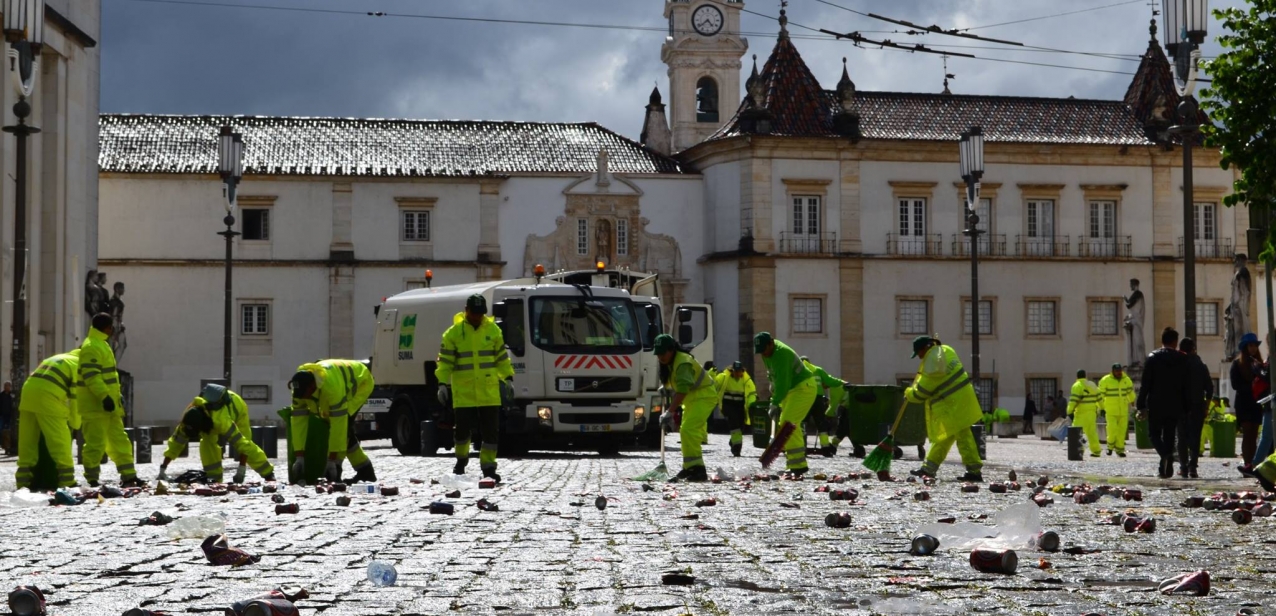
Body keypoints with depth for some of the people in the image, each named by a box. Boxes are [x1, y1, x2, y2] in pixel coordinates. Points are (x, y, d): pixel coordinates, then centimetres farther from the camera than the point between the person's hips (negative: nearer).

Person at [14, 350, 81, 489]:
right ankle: (66, 480, -5)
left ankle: (24, 480, 9)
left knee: (27, 439, 9)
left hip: (29, 388, 7)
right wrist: (74, 424, 11)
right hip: (48, 394, -7)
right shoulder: (80, 364, 10)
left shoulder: (57, 358, 32)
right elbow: (76, 396, 4)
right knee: (60, 439, -4)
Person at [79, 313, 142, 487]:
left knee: (119, 440, 13)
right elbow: (91, 376, -23)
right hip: (95, 404, -11)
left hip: (108, 403, 11)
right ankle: (92, 480, -4)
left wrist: (116, 395, 25)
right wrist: (104, 396, -29)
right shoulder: (91, 347, -13)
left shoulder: (101, 345, 20)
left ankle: (128, 476, 17)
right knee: (96, 442, -8)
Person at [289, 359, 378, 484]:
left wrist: (333, 460, -36)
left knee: (343, 423, -24)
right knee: (346, 429, 7)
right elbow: (298, 420, -20)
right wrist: (299, 456, -22)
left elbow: (339, 422, -41)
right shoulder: (300, 387, -24)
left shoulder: (331, 386, -45)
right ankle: (365, 470, 20)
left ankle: (334, 473, -20)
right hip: (347, 384, 8)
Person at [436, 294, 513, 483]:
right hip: (463, 392, -2)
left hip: (489, 391, 2)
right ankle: (461, 459, 27)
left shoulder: (493, 330, 7)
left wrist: (508, 378, 10)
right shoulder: (453, 333, -1)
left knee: (491, 430, 1)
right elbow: (445, 361, -1)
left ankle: (488, 466, 8)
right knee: (463, 429, 1)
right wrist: (443, 384, -8)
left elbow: (502, 357, 15)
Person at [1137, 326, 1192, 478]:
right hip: (1175, 405, 2)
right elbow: (1186, 385, 1)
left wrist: (1141, 405, -2)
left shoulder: (1152, 358, -4)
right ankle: (1166, 469, 5)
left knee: (1154, 433, 9)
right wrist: (1185, 407, 7)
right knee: (1169, 436, 8)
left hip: (1156, 404, -2)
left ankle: (1165, 455, -20)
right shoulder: (1182, 359, 1)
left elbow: (1145, 383, -6)